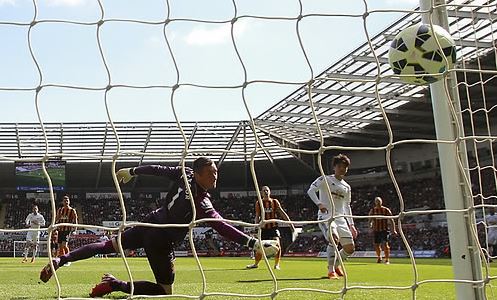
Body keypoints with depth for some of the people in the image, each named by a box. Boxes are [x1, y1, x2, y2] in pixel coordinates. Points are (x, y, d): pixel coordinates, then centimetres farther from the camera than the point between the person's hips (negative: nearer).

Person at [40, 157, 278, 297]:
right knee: (165, 290, 9)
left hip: (148, 223, 7)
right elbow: (223, 228, -29)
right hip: (160, 241, -7)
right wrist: (255, 243, -28)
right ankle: (117, 285, -1)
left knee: (109, 246, 25)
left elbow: (156, 169, 2)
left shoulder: (184, 174, -7)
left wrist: (132, 171, 19)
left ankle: (60, 260, 18)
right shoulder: (203, 205, -24)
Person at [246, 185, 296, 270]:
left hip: (274, 227, -1)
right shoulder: (258, 203, 1)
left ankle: (277, 264, 0)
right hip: (264, 228, 1)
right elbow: (257, 216, 7)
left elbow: (283, 213, 0)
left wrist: (291, 224, -5)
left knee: (277, 245, -17)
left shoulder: (275, 202, 0)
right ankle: (256, 264, 26)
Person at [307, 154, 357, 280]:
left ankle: (336, 263, 28)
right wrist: (319, 204, -26)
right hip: (325, 216, -6)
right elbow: (310, 190, -10)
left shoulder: (346, 187, 19)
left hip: (340, 218, 6)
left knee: (350, 248, -2)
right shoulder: (325, 179, 2)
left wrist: (351, 225, 20)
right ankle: (331, 271, -19)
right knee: (334, 238, -32)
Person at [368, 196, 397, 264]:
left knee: (385, 244, -16)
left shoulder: (386, 210, -1)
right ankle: (379, 257, 33)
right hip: (376, 230, 2)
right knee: (376, 245, 6)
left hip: (385, 230, -2)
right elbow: (370, 220, 4)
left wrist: (393, 230, -7)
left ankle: (387, 259, -7)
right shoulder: (372, 211, 5)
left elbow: (391, 220, 1)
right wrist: (370, 225, -18)